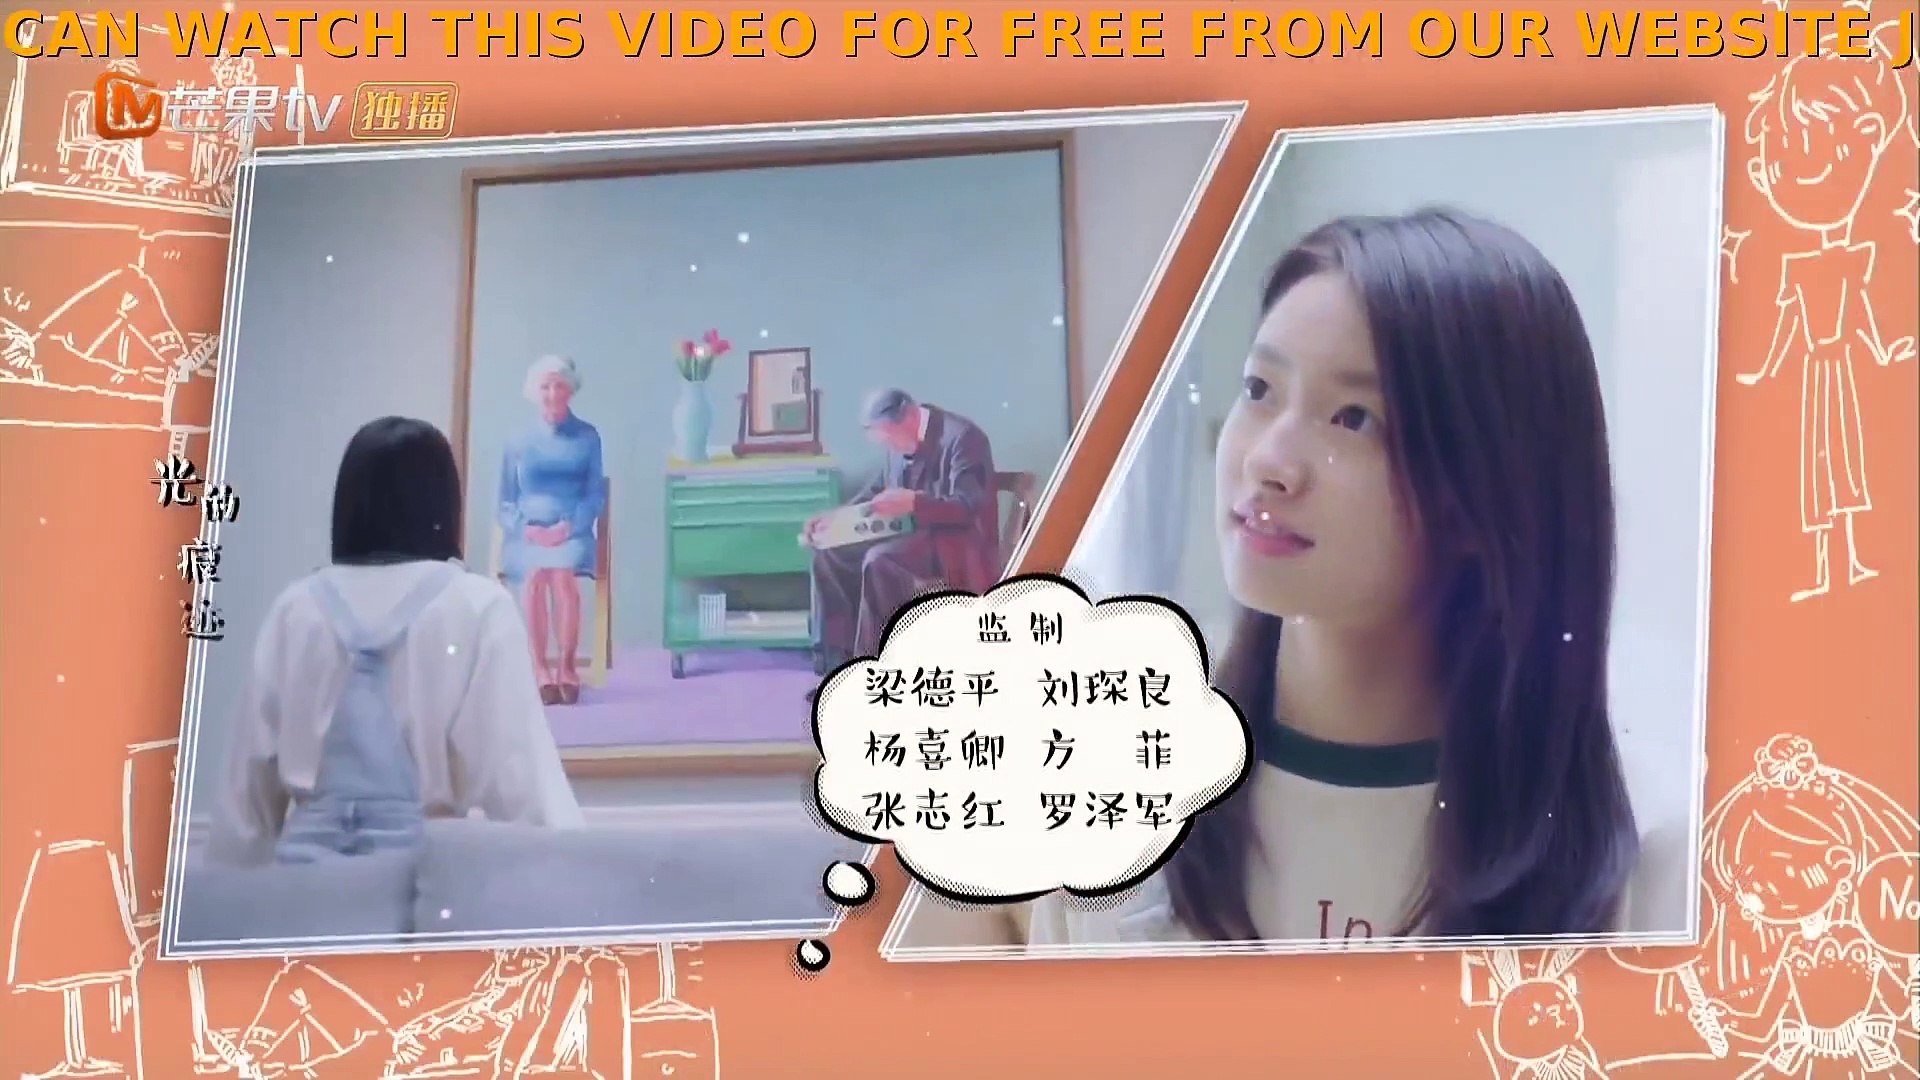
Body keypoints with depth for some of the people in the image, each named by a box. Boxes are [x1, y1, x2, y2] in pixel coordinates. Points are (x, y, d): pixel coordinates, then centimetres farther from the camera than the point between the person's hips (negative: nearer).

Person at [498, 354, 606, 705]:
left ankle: (567, 669, -25)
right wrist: (526, 529, -8)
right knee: (535, 577, -33)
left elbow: (596, 496, 7)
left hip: (572, 531, 0)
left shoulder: (587, 437, 10)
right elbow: (506, 503, 12)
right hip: (527, 533, 1)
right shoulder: (518, 443, 12)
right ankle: (540, 672, -28)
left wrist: (567, 526, -10)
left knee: (562, 575, -34)